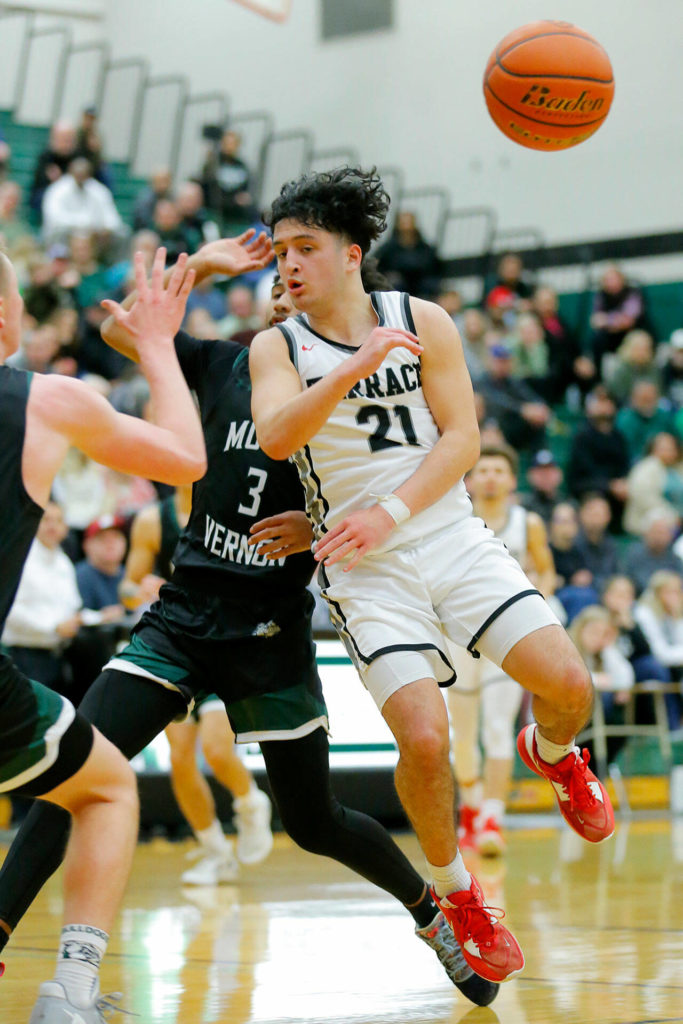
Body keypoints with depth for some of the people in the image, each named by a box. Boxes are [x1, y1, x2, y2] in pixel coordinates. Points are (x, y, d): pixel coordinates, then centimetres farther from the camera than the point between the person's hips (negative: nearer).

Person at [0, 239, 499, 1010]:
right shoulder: (224, 365, 4)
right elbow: (121, 329, 0)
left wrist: (317, 529, -21)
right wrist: (201, 265, -8)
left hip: (270, 634, -2)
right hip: (184, 612, 2)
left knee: (314, 824, 8)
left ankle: (434, 915, 33)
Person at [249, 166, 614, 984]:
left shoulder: (424, 322, 1)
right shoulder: (276, 348, 0)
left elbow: (461, 438, -3)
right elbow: (276, 437, -19)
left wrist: (389, 513, -16)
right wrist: (356, 366, -32)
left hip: (451, 538, 1)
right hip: (365, 570, -1)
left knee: (568, 683, -12)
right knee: (424, 739, -17)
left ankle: (552, 755, 27)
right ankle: (452, 890, 10)